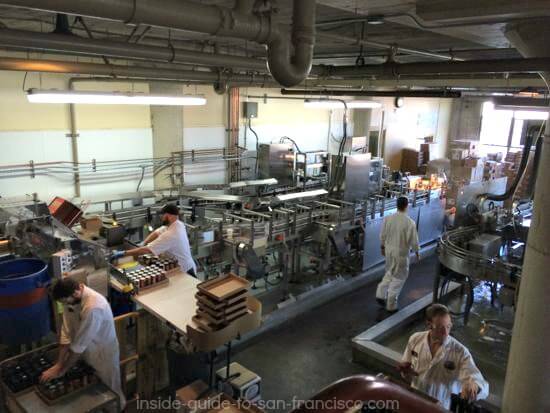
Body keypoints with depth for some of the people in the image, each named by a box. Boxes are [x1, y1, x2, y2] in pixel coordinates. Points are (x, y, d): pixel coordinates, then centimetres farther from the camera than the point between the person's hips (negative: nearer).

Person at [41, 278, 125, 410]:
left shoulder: (93, 307, -38)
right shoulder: (70, 298, -13)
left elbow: (79, 344, -30)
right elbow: (66, 332, -7)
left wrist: (61, 370, -20)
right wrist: (58, 364, -9)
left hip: (103, 352, -7)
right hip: (87, 350, 7)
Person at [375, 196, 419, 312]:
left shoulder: (388, 218, -6)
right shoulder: (410, 222, -20)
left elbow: (383, 235, 3)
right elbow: (413, 240, -12)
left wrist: (382, 247, 19)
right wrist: (417, 252, 5)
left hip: (389, 250, 5)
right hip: (401, 253, -5)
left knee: (389, 273, 26)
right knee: (399, 277, 10)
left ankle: (381, 294, 18)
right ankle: (391, 305, 16)